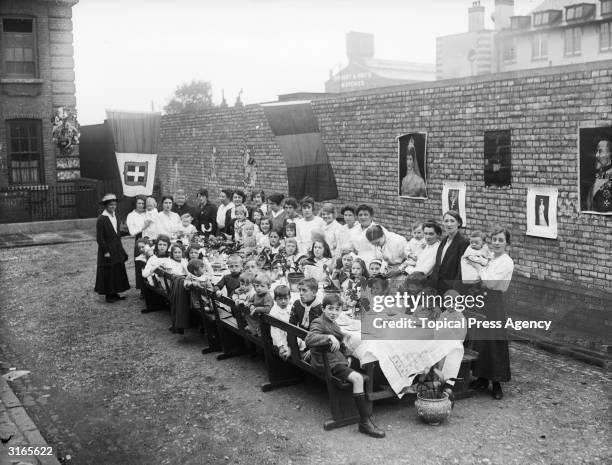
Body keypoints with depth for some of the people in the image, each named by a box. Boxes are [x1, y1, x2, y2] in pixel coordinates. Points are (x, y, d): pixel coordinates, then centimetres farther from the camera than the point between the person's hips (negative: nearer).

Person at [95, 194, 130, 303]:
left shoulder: (115, 216, 9)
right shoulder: (101, 219, -14)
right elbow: (100, 238, -15)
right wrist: (106, 251, -17)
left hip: (117, 251, 8)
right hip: (108, 251, -8)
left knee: (118, 271, 11)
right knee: (108, 273, 1)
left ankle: (115, 293, 19)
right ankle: (109, 295, 10)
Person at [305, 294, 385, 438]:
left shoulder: (333, 324, 22)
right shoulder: (319, 323, -8)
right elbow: (309, 339, -28)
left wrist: (346, 357, 19)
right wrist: (329, 337, -38)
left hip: (338, 360, 10)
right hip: (328, 364, -10)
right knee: (357, 378, -26)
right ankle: (364, 422, -25)